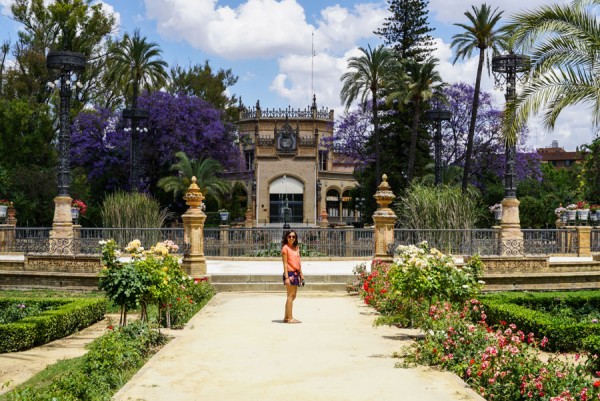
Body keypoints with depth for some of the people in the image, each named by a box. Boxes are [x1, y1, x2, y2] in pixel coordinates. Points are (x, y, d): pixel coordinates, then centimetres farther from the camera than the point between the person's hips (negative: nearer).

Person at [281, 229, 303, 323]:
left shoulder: (296, 247, 14)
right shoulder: (285, 248, -8)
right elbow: (285, 263, -12)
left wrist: (301, 274, 16)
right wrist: (286, 277, -17)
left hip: (296, 273, 8)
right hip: (289, 273, -8)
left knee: (293, 296, 11)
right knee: (291, 295, -7)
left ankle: (286, 317, 18)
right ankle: (290, 318, -4)